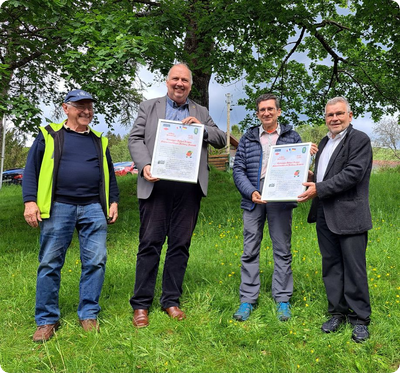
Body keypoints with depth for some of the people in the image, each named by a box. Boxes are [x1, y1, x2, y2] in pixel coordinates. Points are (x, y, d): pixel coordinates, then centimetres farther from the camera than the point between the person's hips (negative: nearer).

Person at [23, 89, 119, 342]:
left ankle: (89, 315, 13)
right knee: (50, 264, 1)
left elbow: (109, 174, 23)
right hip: (58, 207, -2)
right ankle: (47, 320, 14)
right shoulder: (49, 136, 9)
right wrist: (30, 200, -5)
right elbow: (32, 169, 5)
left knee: (96, 261, -1)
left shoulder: (99, 141, 18)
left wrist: (113, 201, 14)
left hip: (93, 209, 3)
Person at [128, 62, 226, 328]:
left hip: (189, 188, 2)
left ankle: (171, 300, 19)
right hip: (156, 185, -2)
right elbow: (135, 139, 5)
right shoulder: (149, 107, 14)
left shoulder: (201, 113, 19)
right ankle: (141, 304, 10)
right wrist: (145, 165, -13)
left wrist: (201, 127, -5)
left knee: (180, 244, 6)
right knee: (150, 243, -1)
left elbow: (222, 140, 14)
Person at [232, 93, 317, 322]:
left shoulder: (292, 137, 10)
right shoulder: (248, 139, 10)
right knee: (250, 250, 4)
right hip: (254, 199, 1)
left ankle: (283, 299, 17)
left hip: (281, 199, 0)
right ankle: (248, 299, 14)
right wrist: (251, 192, -11)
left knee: (282, 250, 5)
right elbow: (238, 169, 4)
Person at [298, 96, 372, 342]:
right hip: (325, 215, 7)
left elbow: (352, 174, -18)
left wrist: (319, 190, -20)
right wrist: (310, 185, 2)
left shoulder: (359, 140, -7)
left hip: (349, 216, -7)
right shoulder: (325, 142, 18)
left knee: (354, 269, 1)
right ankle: (337, 313, 27)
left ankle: (360, 319, 16)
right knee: (331, 266, 13)